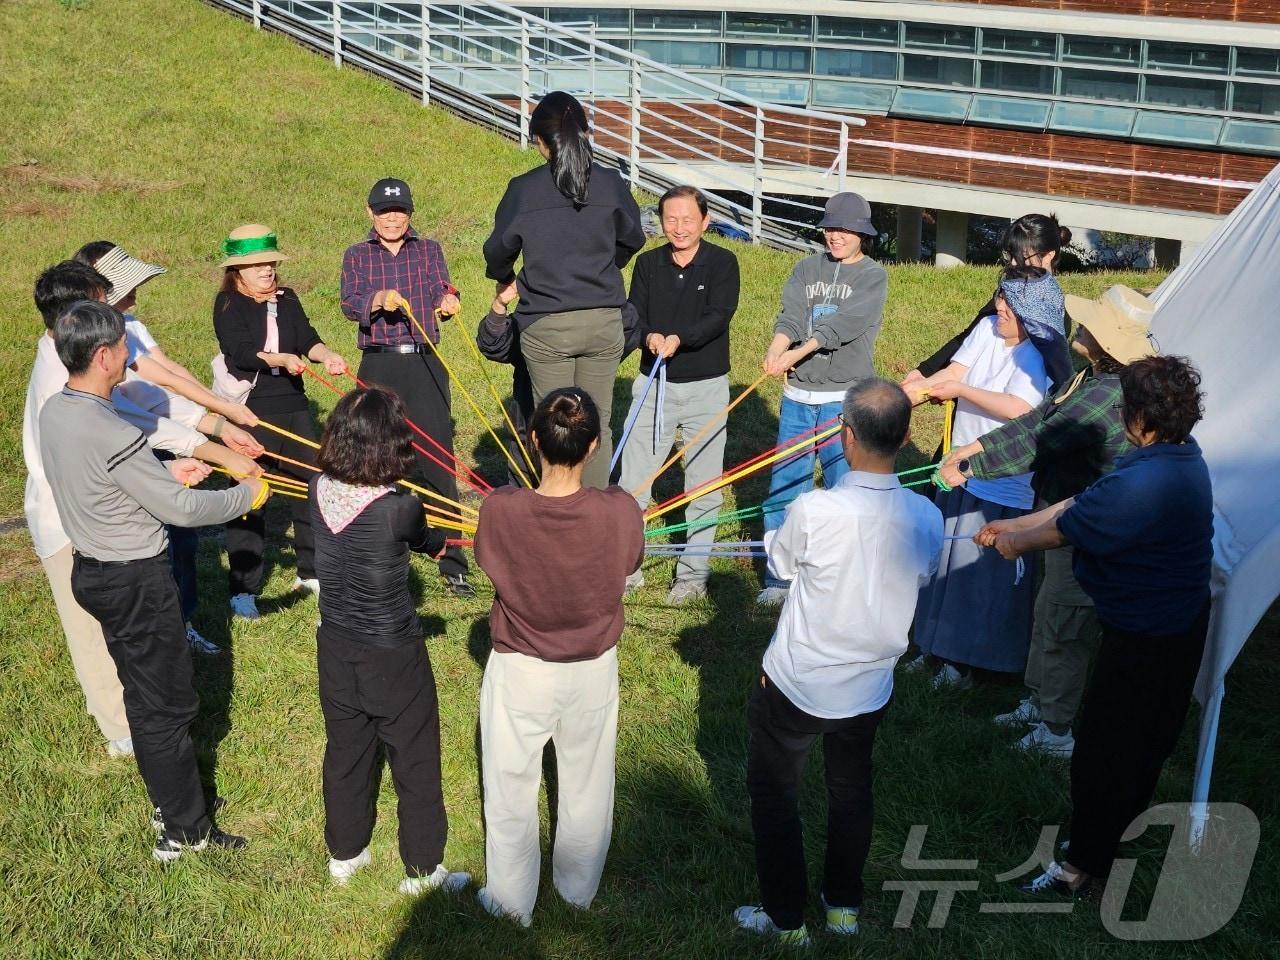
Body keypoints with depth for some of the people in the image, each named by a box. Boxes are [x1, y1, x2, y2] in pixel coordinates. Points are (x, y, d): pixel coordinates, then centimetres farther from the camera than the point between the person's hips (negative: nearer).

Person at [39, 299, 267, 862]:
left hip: (93, 570, 9)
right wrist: (246, 495, -7)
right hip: (135, 583, -9)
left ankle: (172, 799, 37)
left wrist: (166, 474, 12)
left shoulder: (54, 412, -1)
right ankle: (184, 831, 16)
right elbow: (180, 510, -22)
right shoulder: (112, 435, -30)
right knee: (167, 705, 4)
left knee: (145, 695, 22)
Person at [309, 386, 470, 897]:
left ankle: (344, 854, 42)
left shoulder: (320, 491, -13)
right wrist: (445, 537, 18)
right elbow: (428, 543, -5)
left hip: (336, 651, 5)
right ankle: (422, 870, 30)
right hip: (394, 661, -5)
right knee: (416, 764, 15)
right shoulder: (400, 509, -28)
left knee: (345, 754, 24)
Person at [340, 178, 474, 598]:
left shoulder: (429, 250, 11)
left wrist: (448, 303, -27)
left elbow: (442, 293, -3)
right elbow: (348, 304, -5)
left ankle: (452, 565, -6)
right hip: (378, 366, 1)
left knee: (436, 458, -6)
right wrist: (378, 300, -26)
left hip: (425, 363, -1)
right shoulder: (357, 256, 10)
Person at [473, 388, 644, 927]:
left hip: (520, 671, -1)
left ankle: (512, 901, 39)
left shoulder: (500, 509, -27)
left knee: (511, 788, 21)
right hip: (593, 669, 1)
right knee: (586, 785, 24)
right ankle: (580, 890, 46)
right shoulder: (619, 511, -26)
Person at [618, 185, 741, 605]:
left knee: (703, 486, 5)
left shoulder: (722, 263, -3)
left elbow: (719, 316, -15)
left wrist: (678, 338, -31)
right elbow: (634, 314, -3)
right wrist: (649, 336, -25)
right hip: (653, 383, 2)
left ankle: (693, 574, 16)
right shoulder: (648, 263, 5)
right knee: (633, 480, 2)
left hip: (706, 386, -2)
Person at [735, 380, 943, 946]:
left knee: (774, 793, 18)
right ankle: (844, 905, 42)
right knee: (851, 789, 26)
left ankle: (786, 920, 29)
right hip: (870, 689, 4)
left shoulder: (814, 510, -29)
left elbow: (782, 562, -7)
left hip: (795, 686, -4)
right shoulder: (926, 519, -17)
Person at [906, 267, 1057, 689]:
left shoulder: (1039, 358, -19)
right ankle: (938, 644, 35)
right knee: (950, 561, 19)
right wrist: (905, 394, -20)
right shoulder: (988, 329, 0)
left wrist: (960, 391, -23)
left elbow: (1018, 409, -30)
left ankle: (966, 661, 17)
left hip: (1003, 485, -7)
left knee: (985, 571, 3)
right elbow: (953, 372, -6)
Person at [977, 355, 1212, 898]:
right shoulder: (1183, 457, -3)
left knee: (1103, 750, 6)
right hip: (1180, 622, 10)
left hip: (1143, 639, -10)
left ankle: (1085, 866, 21)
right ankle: (1117, 827, 46)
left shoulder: (1141, 486, -35)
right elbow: (1083, 505, 3)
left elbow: (1066, 529, -21)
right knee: (1148, 737, 26)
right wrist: (1015, 526, 5)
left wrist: (1016, 540, 0)